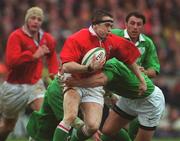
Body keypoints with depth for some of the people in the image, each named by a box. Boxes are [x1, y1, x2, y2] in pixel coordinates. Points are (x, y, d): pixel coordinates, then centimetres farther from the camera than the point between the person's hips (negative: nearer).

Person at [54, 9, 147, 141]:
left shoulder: (112, 41, 0)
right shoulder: (76, 39, -17)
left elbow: (129, 58, 16)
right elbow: (66, 67, -26)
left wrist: (141, 80, 20)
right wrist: (89, 68, -37)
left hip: (95, 88, 4)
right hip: (74, 83, -4)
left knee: (93, 126, -13)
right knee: (70, 117, -29)